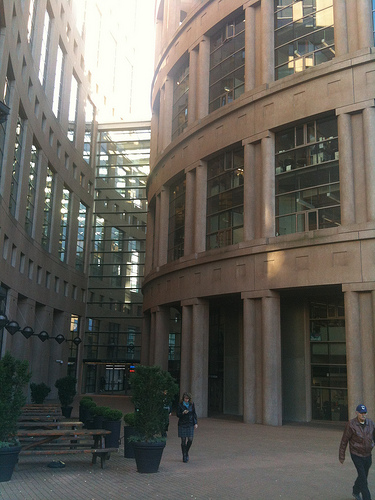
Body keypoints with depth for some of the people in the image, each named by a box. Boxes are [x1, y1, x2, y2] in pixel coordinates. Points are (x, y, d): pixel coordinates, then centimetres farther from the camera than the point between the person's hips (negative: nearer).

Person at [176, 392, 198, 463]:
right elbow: (178, 414, -4)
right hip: (182, 424, -2)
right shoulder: (180, 405, -3)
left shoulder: (192, 404, 4)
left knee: (190, 440, -4)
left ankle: (186, 452, 22)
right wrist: (183, 413, -22)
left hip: (190, 424, 2)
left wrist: (196, 423, 4)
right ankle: (184, 457, 10)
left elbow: (194, 414, 9)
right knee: (183, 440, -1)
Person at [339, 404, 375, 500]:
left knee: (363, 475, 19)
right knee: (363, 477, -11)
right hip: (356, 455, -5)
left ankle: (356, 492, 44)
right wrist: (341, 456, -7)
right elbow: (344, 441, -12)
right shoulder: (351, 425, -20)